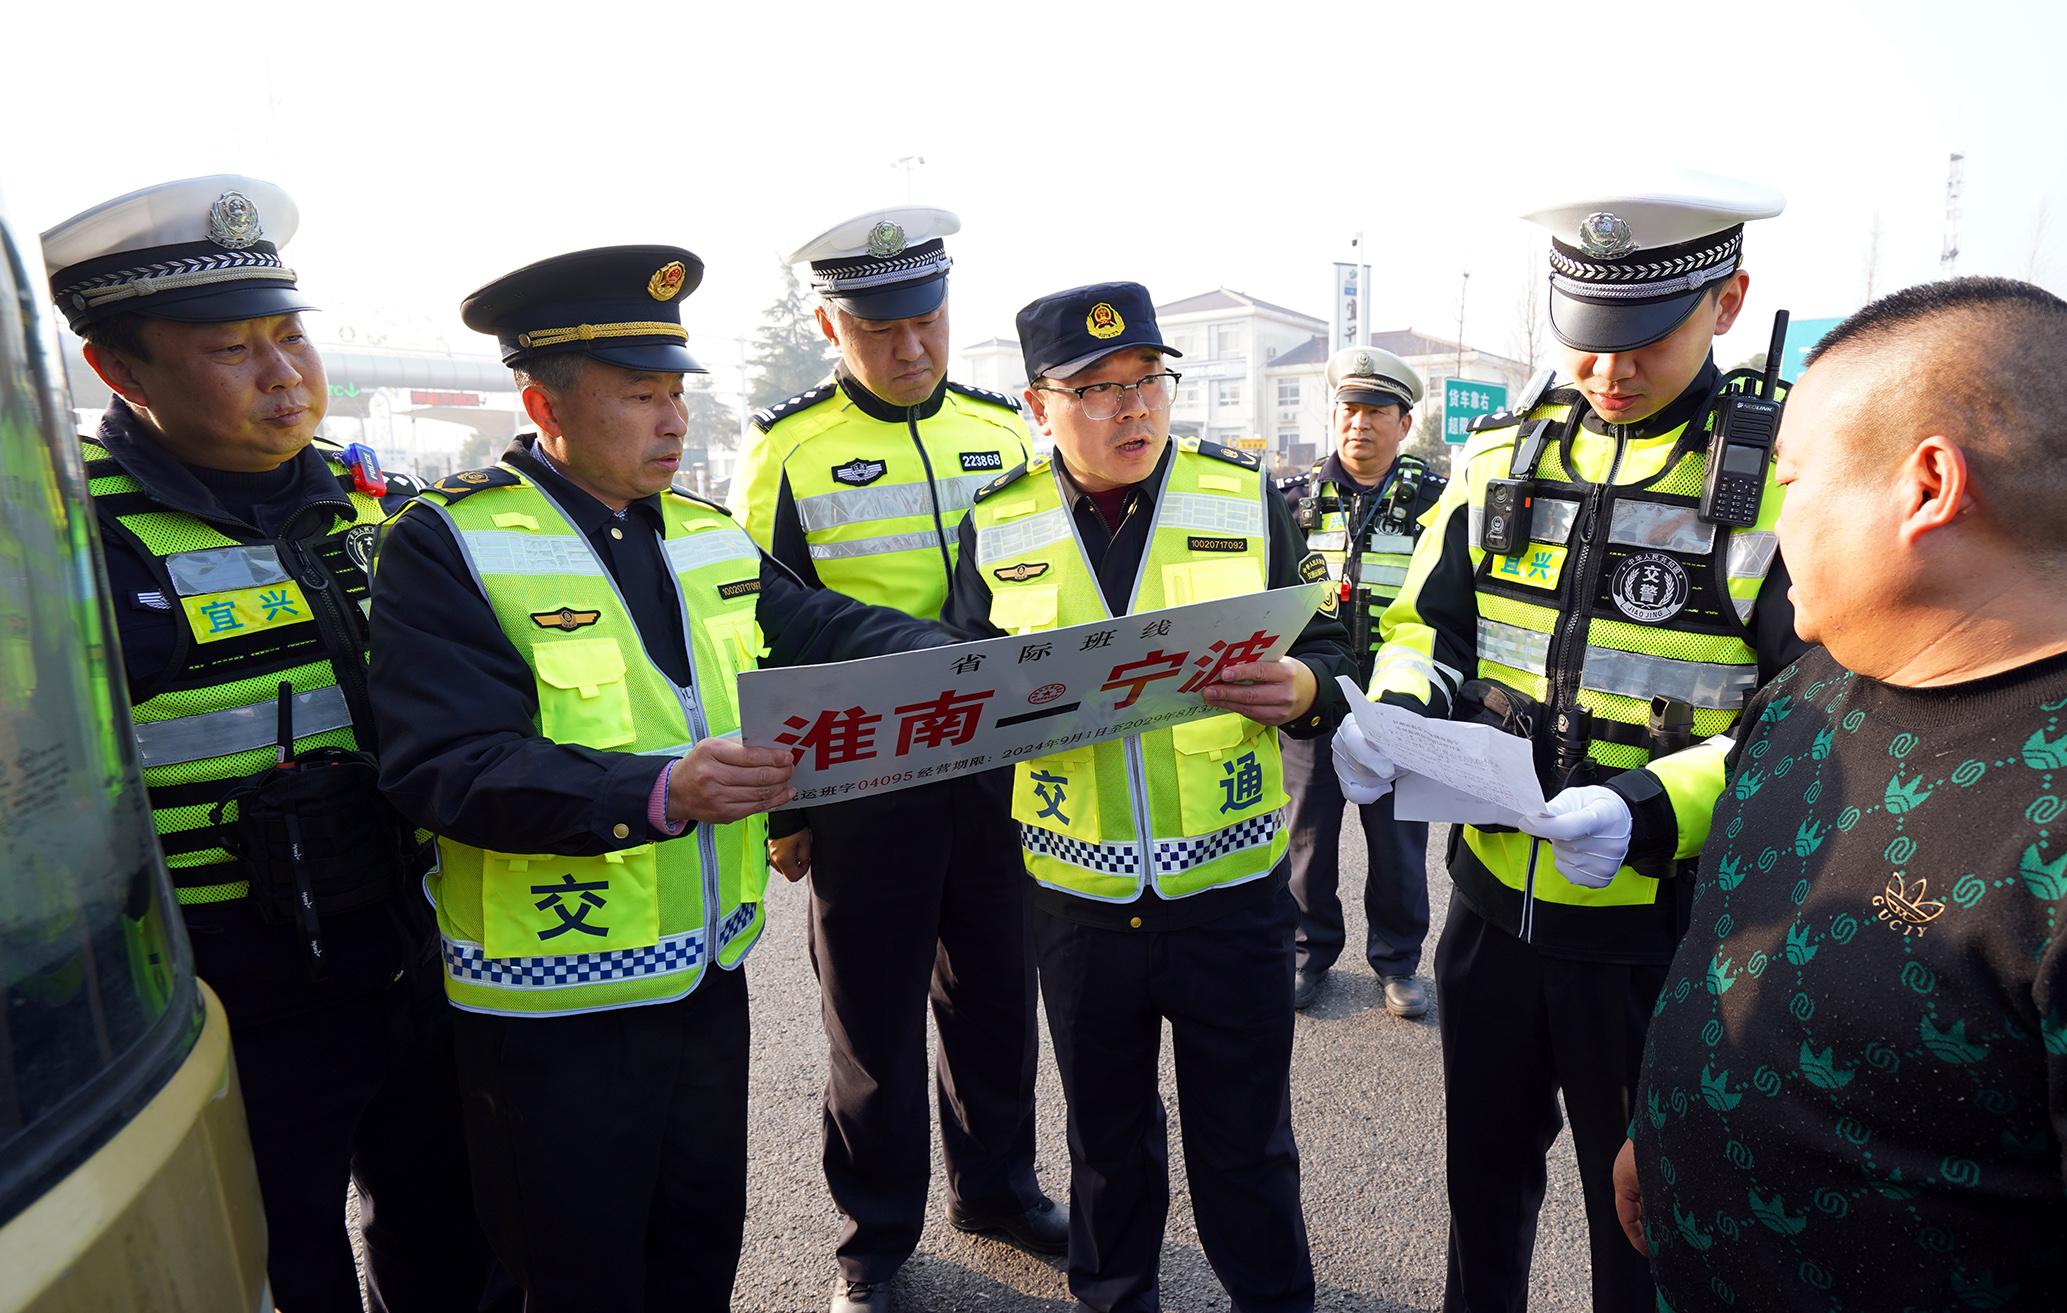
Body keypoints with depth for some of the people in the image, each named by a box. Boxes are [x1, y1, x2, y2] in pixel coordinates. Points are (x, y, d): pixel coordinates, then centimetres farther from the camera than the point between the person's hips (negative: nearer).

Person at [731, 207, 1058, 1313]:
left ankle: (996, 1186, 39)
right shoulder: (791, 452, -5)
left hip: (1003, 771, 4)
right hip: (865, 787, -3)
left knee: (995, 991, 17)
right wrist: (780, 807, -5)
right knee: (874, 1013, 10)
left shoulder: (1003, 432, 6)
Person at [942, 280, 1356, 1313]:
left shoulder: (1246, 497, -2)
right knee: (1106, 1139, 22)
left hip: (1231, 892, -1)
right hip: (1078, 904, 2)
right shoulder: (997, 524, 0)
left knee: (1246, 1144, 16)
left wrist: (1300, 691, -21)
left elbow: (1331, 656, 2)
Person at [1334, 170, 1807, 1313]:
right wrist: (1393, 714, -13)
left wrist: (1654, 806, -29)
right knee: (1485, 1172, 25)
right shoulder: (1505, 454, 2)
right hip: (1492, 902, 4)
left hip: (1656, 931, -4)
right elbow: (1432, 624, 8)